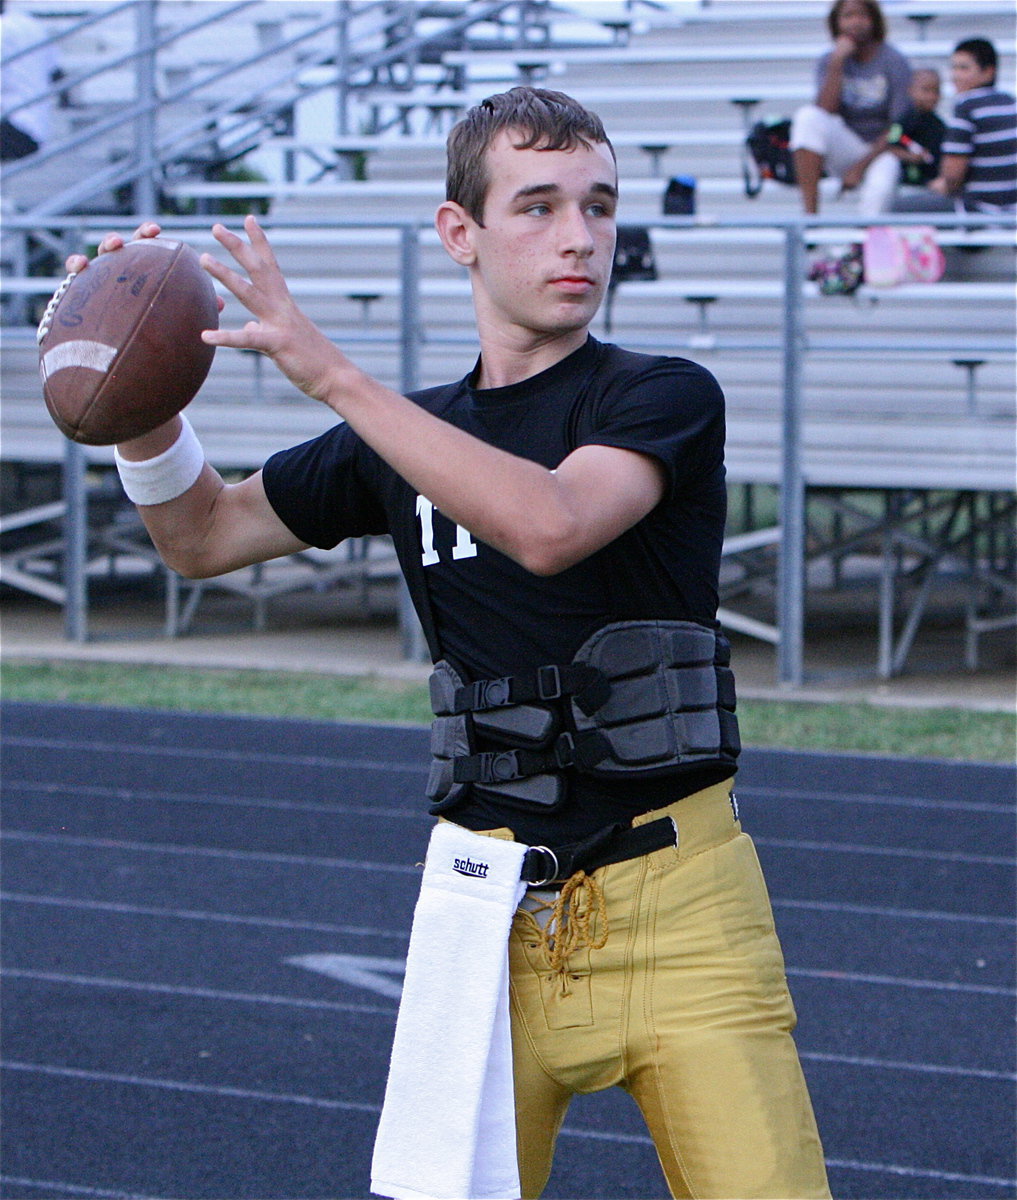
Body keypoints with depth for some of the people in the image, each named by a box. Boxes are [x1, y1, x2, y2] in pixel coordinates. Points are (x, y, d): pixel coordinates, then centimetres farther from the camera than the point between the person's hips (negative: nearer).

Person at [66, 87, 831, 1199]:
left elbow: (549, 526, -23)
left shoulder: (667, 398, -3)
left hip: (675, 903, -3)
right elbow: (204, 537, 24)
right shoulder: (405, 435, 12)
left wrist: (331, 373, -23)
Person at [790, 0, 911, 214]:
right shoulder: (829, 62, 2)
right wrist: (837, 63, -18)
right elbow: (826, 111, -13)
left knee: (879, 187, -38)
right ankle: (809, 213, -30)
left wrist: (861, 166, -15)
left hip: (881, 151, -3)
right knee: (807, 116, -26)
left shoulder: (894, 62, -6)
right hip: (846, 147, 3)